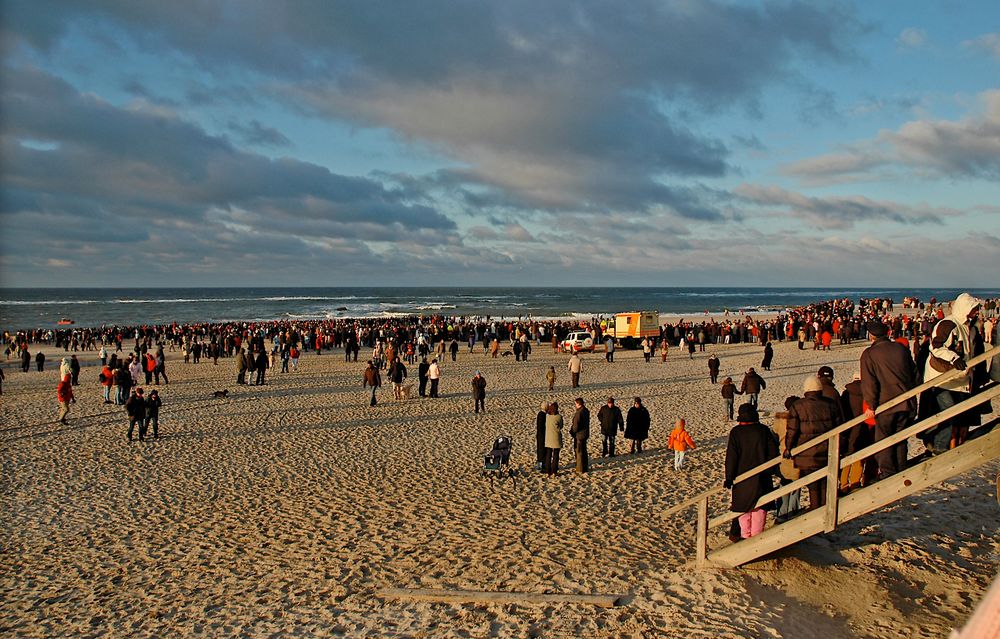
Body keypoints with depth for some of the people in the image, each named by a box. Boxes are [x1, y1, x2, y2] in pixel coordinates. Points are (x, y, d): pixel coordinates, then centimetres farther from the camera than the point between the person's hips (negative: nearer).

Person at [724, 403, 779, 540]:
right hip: (761, 477, 1)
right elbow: (773, 451, 0)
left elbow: (731, 456, -11)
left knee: (743, 506, 11)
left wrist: (729, 477, -8)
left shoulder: (736, 432, -8)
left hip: (742, 476, -1)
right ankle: (757, 535, 11)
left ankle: (745, 535, 13)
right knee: (758, 507, 10)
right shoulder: (764, 430, -3)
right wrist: (768, 471, 11)